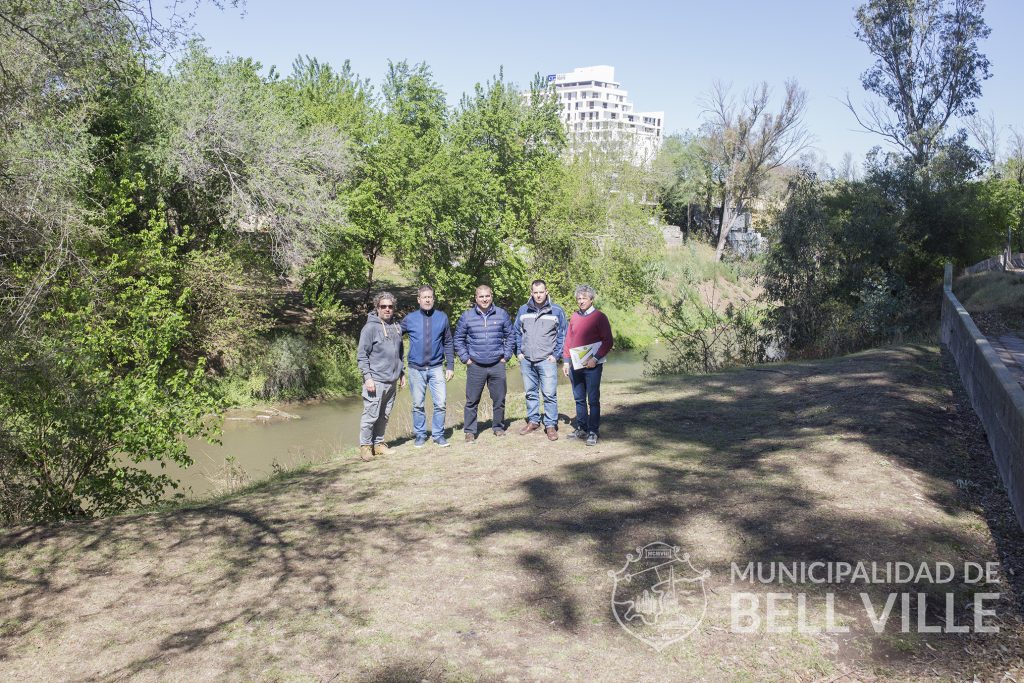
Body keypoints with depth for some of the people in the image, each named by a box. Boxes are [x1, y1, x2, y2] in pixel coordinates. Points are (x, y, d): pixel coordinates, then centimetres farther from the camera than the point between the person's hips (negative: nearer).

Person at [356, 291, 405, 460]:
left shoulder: (397, 327, 13)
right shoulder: (370, 327, -8)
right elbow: (362, 355, -10)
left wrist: (402, 373, 18)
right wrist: (367, 377, -16)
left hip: (392, 381, 7)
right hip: (376, 381, -6)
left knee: (385, 415, 12)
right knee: (371, 415, -5)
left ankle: (379, 443, 23)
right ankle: (365, 446, 5)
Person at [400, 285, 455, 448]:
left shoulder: (442, 317, 3)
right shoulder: (410, 319, 1)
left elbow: (448, 343, 8)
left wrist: (450, 366, 3)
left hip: (436, 368, 0)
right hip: (416, 369, 0)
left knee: (440, 403, -3)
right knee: (418, 405, 8)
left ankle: (438, 434, 11)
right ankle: (420, 434, 21)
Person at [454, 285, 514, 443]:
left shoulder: (502, 314, 4)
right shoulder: (467, 316, 2)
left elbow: (510, 336, 11)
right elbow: (458, 339, 8)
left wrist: (506, 356, 5)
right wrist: (465, 358, 1)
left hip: (497, 365, 1)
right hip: (475, 366, -1)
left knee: (499, 400, 7)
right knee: (472, 401, 0)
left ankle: (498, 427, 24)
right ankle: (470, 431, 10)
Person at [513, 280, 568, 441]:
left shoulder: (556, 311, 0)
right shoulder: (523, 310, 7)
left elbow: (562, 335, 3)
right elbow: (516, 332, 15)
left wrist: (556, 355, -4)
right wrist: (519, 352, 6)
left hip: (547, 360, -3)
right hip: (526, 360, 3)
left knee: (550, 394, -7)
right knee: (530, 393, 12)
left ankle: (551, 425, 1)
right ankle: (533, 421, 25)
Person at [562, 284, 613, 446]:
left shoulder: (599, 317, -4)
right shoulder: (574, 317, 11)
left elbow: (608, 341, -7)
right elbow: (568, 340, 14)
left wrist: (595, 358, -15)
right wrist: (566, 361, 8)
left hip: (592, 366, -5)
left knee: (593, 400, -2)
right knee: (579, 399, 11)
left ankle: (593, 432, 3)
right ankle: (581, 428, 21)